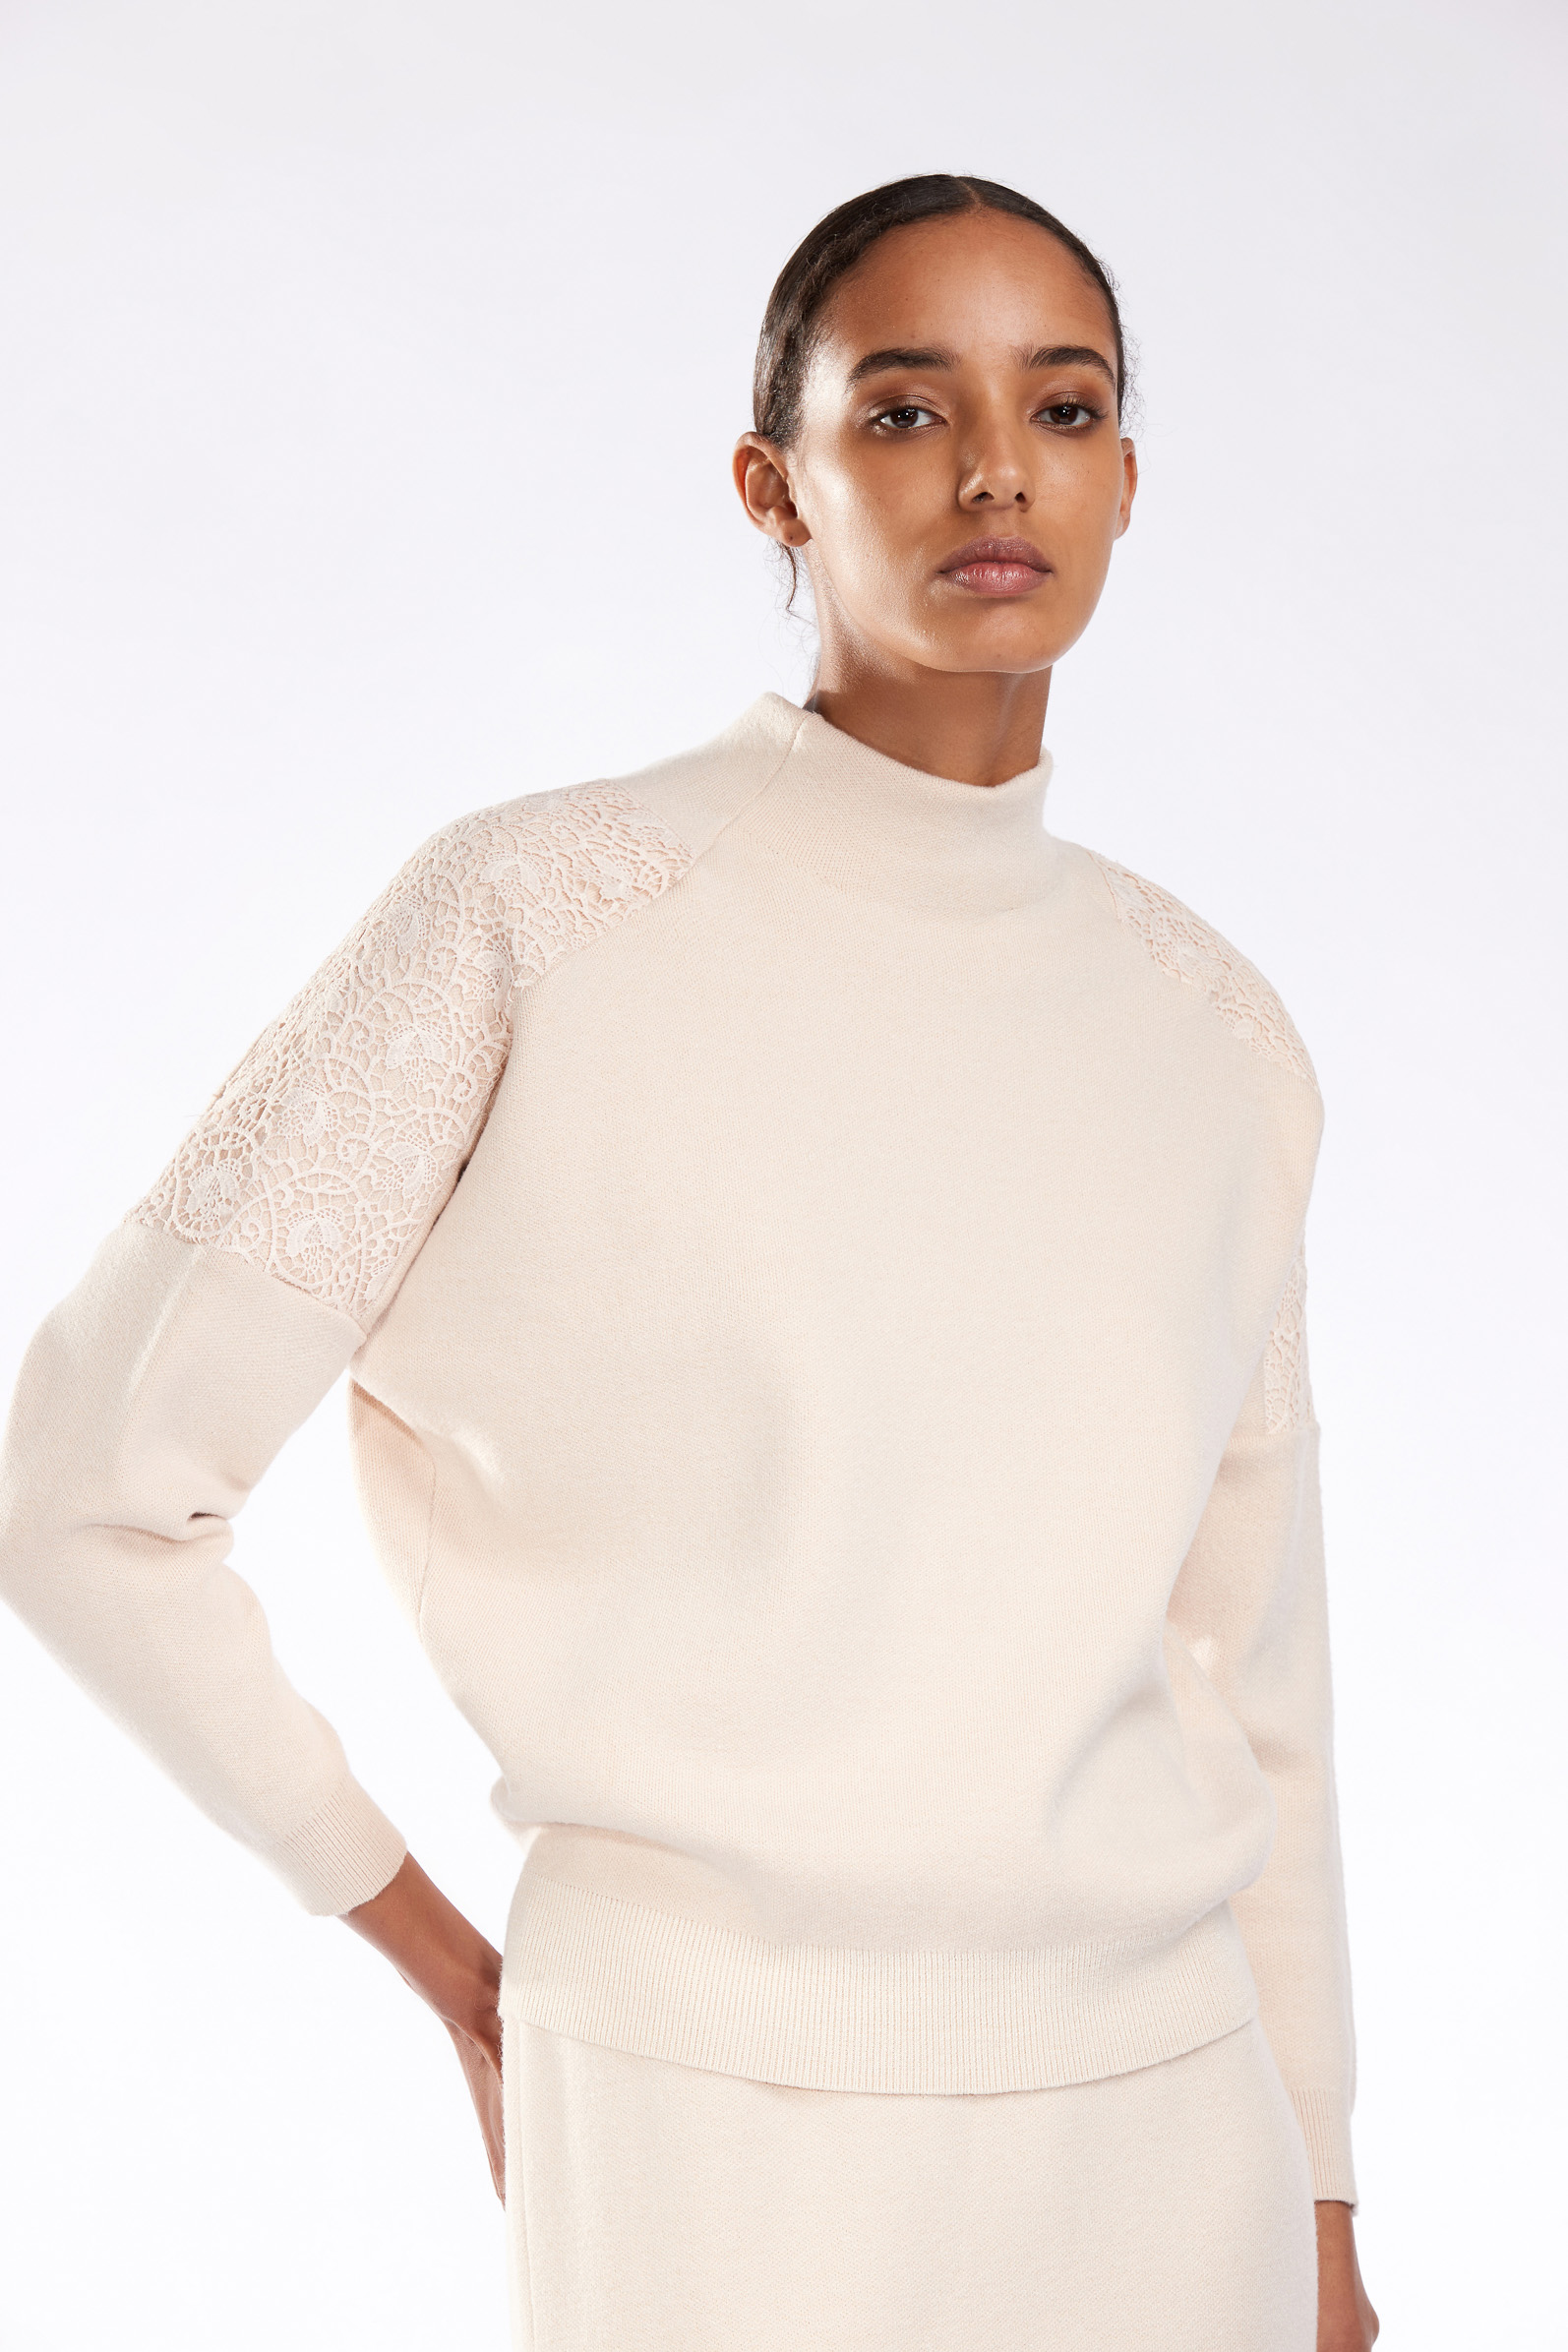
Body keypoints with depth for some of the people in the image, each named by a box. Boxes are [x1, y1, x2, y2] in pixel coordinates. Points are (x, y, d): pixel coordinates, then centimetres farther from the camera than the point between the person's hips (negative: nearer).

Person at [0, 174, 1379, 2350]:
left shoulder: (1214, 1030, 4)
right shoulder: (540, 925, -10)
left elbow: (1252, 1667, 10)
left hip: (1165, 2135, 4)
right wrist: (441, 1959, -2)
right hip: (715, 2140, -4)